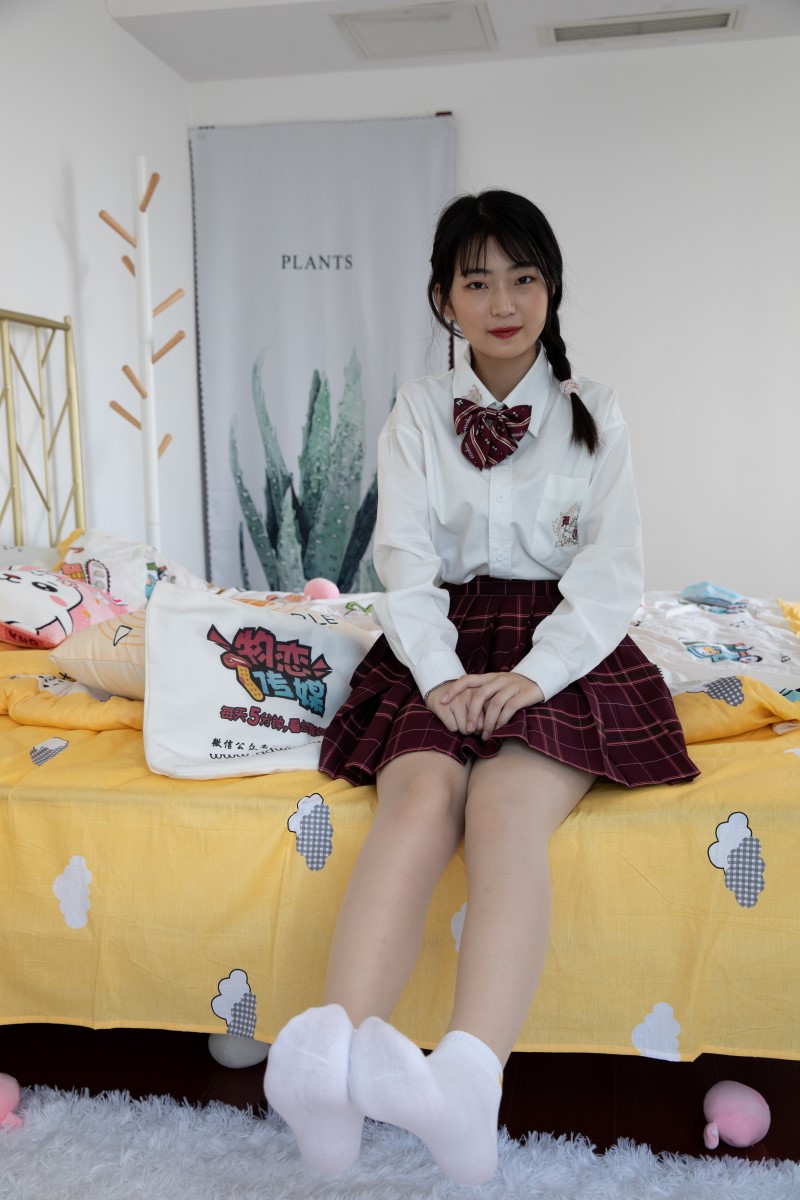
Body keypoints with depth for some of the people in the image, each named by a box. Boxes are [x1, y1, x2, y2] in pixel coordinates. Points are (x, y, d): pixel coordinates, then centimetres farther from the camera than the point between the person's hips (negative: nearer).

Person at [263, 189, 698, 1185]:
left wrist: (531, 675, -19)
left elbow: (611, 577, -1)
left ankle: (470, 1075, -52)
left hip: (562, 646, -1)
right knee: (421, 793, -31)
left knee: (507, 803, -33)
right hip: (441, 644, 1)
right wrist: (443, 675, -20)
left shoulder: (593, 413, 10)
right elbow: (405, 561, 0)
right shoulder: (418, 412, 12)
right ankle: (333, 1046, -51)